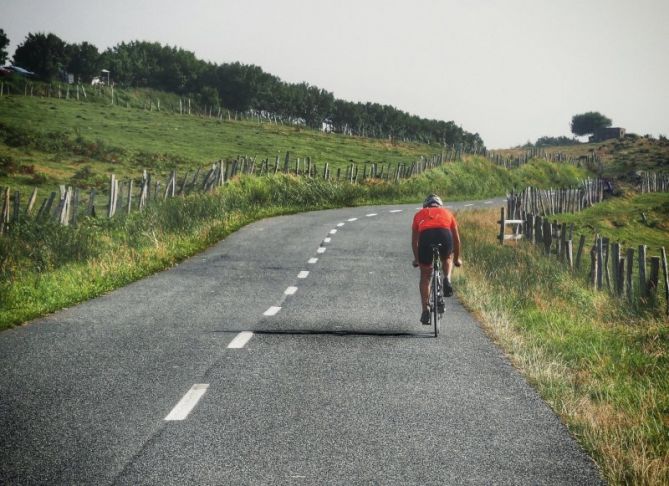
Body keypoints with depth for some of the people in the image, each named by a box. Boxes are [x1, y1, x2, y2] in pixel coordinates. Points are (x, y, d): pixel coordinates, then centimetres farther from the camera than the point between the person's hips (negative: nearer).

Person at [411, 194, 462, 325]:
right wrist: (457, 258, 54)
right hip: (444, 234, 0)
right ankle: (447, 279, 7)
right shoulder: (447, 213, 35)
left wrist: (416, 259, 52)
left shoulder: (420, 214, 34)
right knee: (447, 259, 35)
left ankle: (425, 310, 13)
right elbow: (456, 238, 41)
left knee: (425, 276, 18)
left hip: (426, 236, 0)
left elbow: (414, 241, 38)